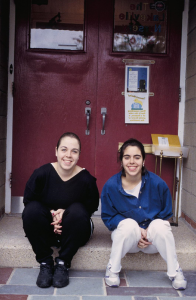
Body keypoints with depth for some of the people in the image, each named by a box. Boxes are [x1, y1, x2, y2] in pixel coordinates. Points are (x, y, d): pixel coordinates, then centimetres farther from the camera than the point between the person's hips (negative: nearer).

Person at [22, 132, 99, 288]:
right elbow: (28, 200, -7)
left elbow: (92, 207, -7)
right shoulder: (41, 173, -16)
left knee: (77, 210, -30)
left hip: (74, 232, 0)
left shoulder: (86, 179, -18)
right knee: (31, 210, -27)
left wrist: (65, 212, -22)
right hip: (45, 231, 1)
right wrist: (51, 214, -22)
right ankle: (45, 263, -11)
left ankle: (63, 264, -14)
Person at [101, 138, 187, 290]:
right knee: (129, 224, -33)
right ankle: (113, 269, -14)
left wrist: (149, 231, -16)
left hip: (152, 237, 1)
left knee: (160, 225, -31)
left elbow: (166, 214, 0)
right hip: (125, 236, -1)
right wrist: (136, 231, -18)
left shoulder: (157, 183, -12)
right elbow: (108, 216, -5)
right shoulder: (111, 186, -12)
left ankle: (175, 272, -11)